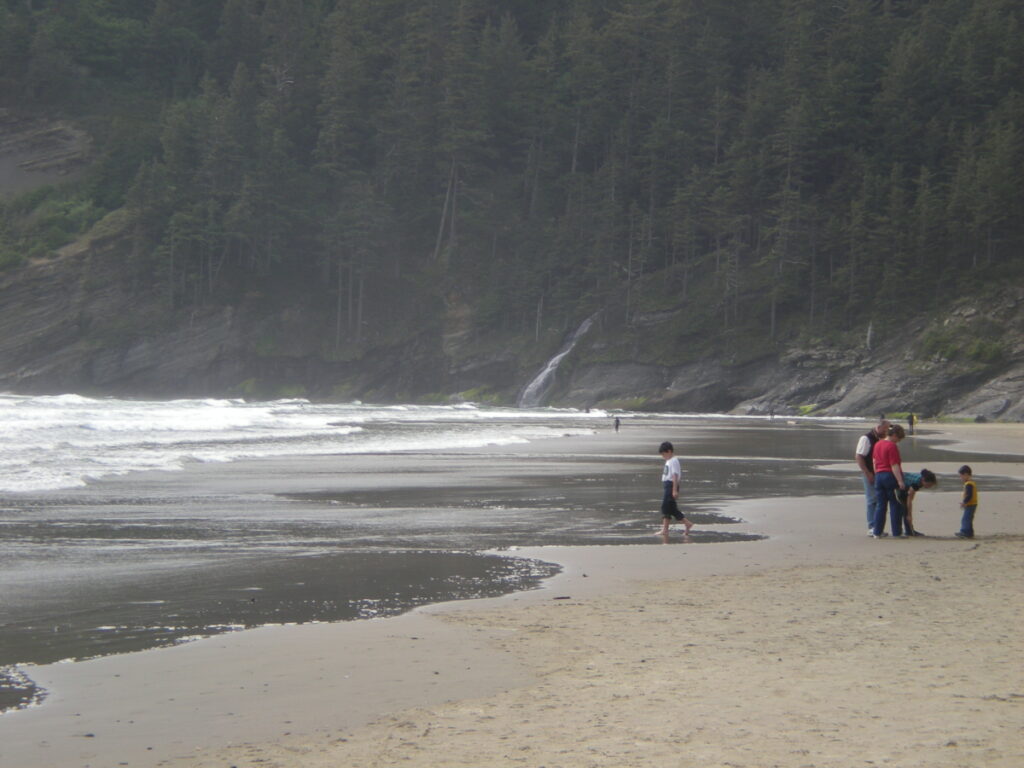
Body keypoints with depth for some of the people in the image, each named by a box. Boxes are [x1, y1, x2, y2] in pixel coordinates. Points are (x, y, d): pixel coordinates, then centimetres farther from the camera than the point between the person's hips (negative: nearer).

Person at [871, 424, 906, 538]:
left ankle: (877, 532, 8)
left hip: (879, 476, 7)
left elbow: (874, 461, 15)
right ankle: (897, 532, 3)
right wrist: (900, 481, -20)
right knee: (895, 505, 1)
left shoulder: (877, 444, 10)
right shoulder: (892, 446, -14)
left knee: (880, 505, 10)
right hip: (891, 477, -7)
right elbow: (894, 465, -19)